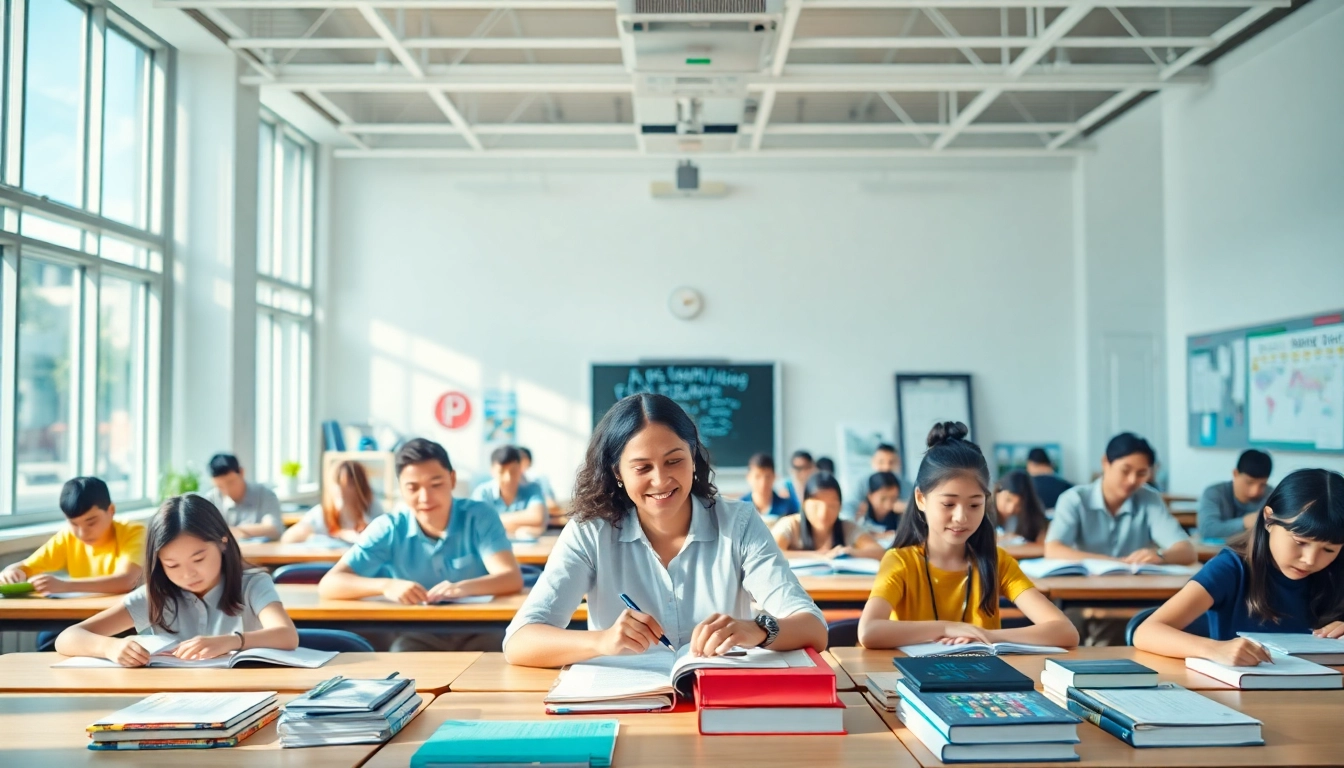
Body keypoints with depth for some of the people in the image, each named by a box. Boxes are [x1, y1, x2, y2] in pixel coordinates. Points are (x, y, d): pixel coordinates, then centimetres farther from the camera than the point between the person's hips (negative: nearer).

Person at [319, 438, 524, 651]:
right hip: (413, 635, 0)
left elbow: (512, 578, -17)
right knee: (403, 650, -31)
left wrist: (464, 587, -38)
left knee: (494, 644, -30)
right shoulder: (388, 528, -3)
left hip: (476, 632, 0)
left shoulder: (479, 516, -5)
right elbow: (328, 584, -12)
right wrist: (386, 585, -31)